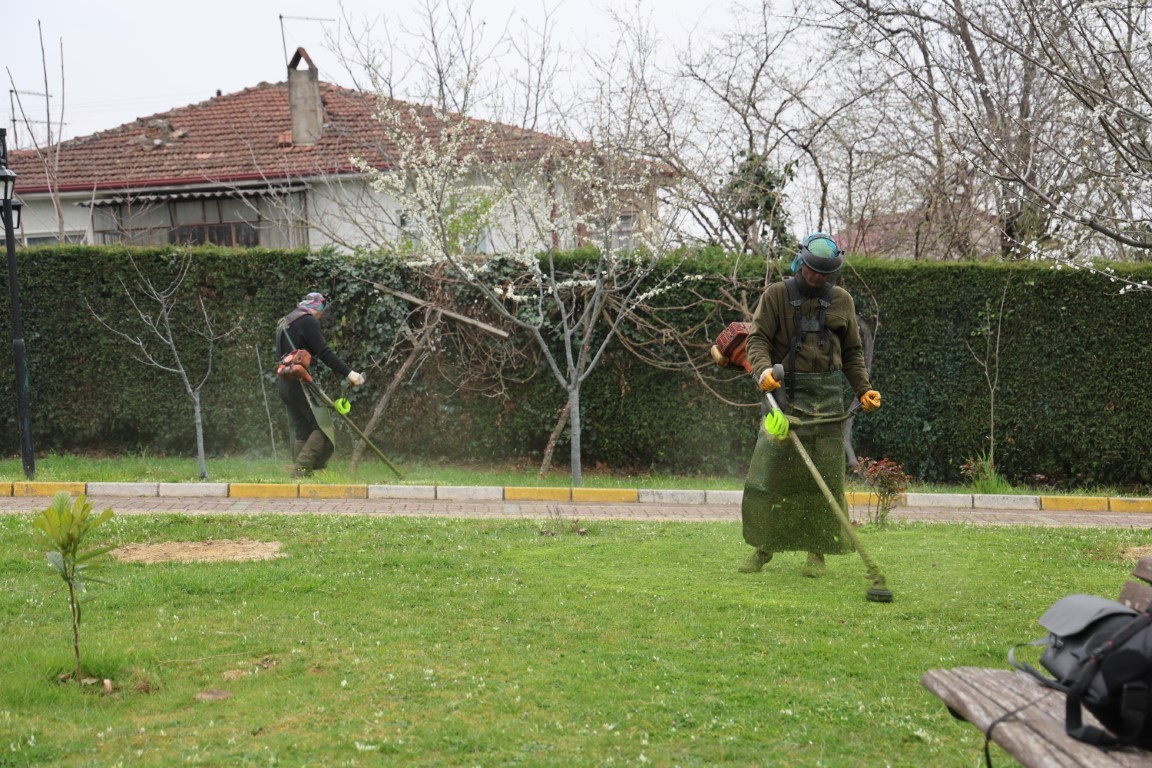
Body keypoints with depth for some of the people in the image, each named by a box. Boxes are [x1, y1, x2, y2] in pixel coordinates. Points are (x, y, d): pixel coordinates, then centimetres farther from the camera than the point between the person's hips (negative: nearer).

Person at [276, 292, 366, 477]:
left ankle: (299, 473, 8)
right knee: (323, 428, -8)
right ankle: (302, 468, -17)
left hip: (285, 383, 9)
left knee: (300, 431, 11)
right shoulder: (308, 321, -7)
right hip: (301, 383, -9)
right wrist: (348, 372, -19)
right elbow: (324, 353, -16)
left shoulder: (284, 323, 22)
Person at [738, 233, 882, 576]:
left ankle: (818, 551, 8)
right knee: (769, 472, -4)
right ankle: (764, 546, 8)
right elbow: (758, 338, -5)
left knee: (825, 476, 0)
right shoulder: (776, 295, 3)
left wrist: (864, 389, 5)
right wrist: (763, 369, -25)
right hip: (785, 391, -2)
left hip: (827, 396, 2)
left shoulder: (842, 301, 12)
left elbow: (852, 352, 17)